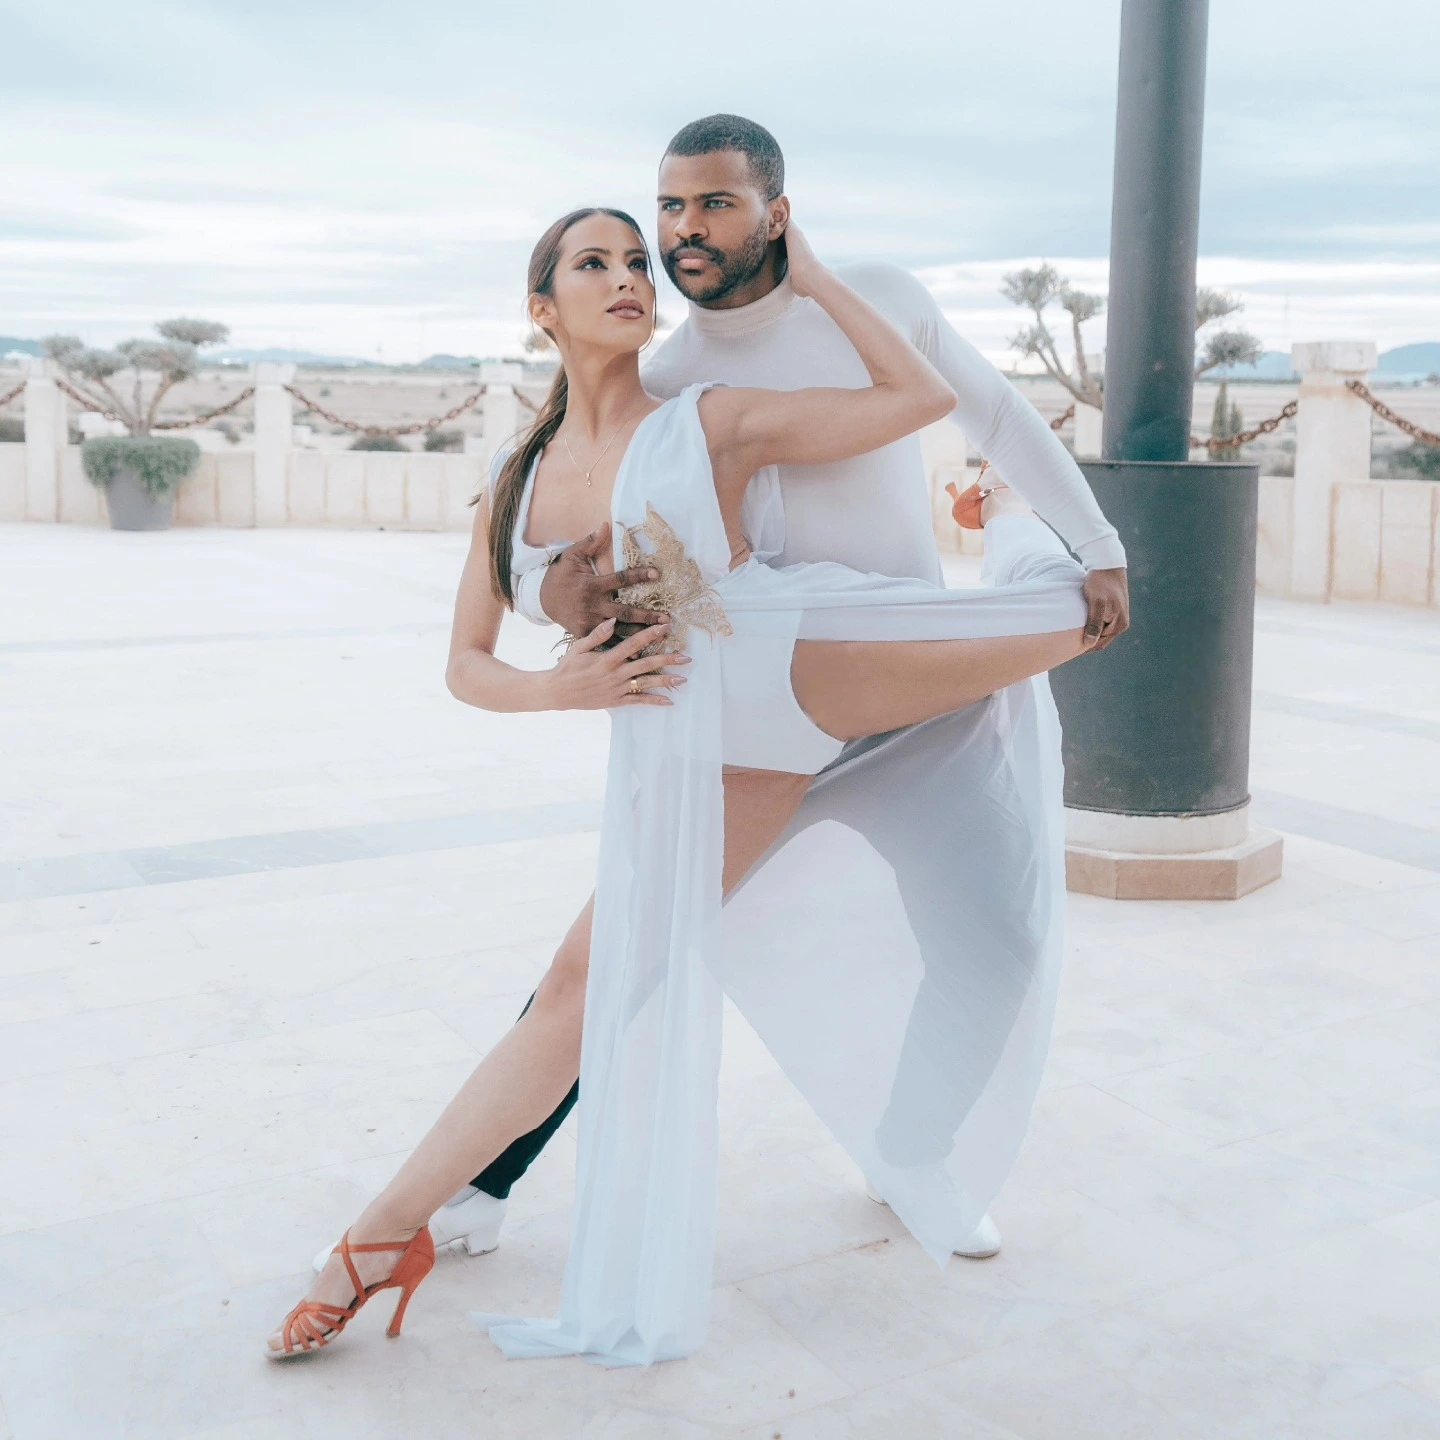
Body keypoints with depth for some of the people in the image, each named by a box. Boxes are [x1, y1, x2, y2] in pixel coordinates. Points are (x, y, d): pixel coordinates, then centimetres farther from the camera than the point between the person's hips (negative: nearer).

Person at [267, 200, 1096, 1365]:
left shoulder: (712, 422, -1)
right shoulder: (516, 487, 11)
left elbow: (923, 396, -4)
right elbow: (466, 666, 12)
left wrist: (809, 277, 0)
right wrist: (555, 690, -9)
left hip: (800, 669, -2)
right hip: (687, 751, 2)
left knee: (1072, 616, -12)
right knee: (588, 985, -2)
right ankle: (389, 1235, 12)